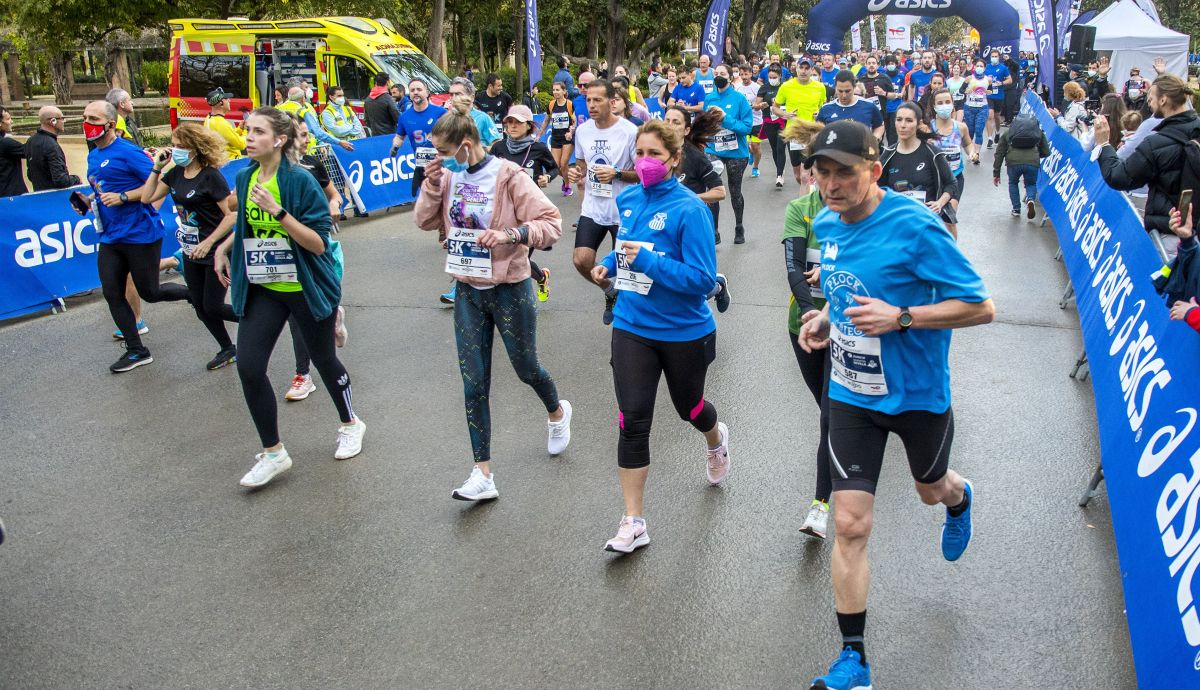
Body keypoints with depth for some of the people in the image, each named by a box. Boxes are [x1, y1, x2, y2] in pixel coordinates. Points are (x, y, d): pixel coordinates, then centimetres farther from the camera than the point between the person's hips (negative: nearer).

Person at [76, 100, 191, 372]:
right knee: (112, 294, 6)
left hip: (140, 234, -8)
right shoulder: (93, 156, 13)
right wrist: (88, 200, 6)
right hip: (110, 237, 8)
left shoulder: (127, 151, -14)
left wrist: (122, 197, -23)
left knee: (149, 293, 3)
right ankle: (136, 351, 16)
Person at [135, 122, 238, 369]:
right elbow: (147, 197, 8)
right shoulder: (175, 173, 3)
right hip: (191, 252, 7)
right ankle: (228, 350, 27)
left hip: (216, 251, -7)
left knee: (212, 307, -5)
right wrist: (157, 167, -1)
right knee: (201, 309, 11)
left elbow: (231, 214, -18)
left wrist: (208, 243, -23)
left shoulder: (211, 176, -17)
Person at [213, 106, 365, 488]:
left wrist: (278, 211, -29)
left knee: (324, 359, 12)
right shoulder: (244, 177, 1)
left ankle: (351, 424, 39)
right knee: (248, 366, -6)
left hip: (305, 288, -5)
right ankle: (273, 453, 9)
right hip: (261, 289, 5)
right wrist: (223, 248, 10)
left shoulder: (300, 180, -17)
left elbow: (319, 243, -21)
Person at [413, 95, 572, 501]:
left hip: (509, 291, -5)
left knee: (526, 369, 14)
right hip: (468, 292, 5)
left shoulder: (508, 177, -16)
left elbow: (551, 224, -18)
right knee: (474, 382, 3)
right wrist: (432, 184, -9)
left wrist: (510, 234, -32)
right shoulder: (450, 176, 1)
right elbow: (426, 222, 6)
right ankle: (483, 474, 9)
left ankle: (557, 413, 49)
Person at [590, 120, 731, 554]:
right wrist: (610, 265, 0)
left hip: (683, 331, -4)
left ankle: (716, 441, 58)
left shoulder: (689, 210, -19)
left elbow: (703, 279, -22)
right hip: (632, 326, 4)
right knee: (632, 421, -4)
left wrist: (648, 260, -30)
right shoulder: (628, 200, 1)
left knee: (689, 407, 20)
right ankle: (633, 522, 4)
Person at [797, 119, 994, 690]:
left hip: (918, 393, -3)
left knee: (931, 489, 26)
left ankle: (959, 499, 67)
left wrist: (900, 317, -30)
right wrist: (824, 318, -4)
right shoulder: (825, 224, -3)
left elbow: (981, 307, -19)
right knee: (849, 525, -3)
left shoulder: (914, 226, -23)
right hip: (851, 393, 3)